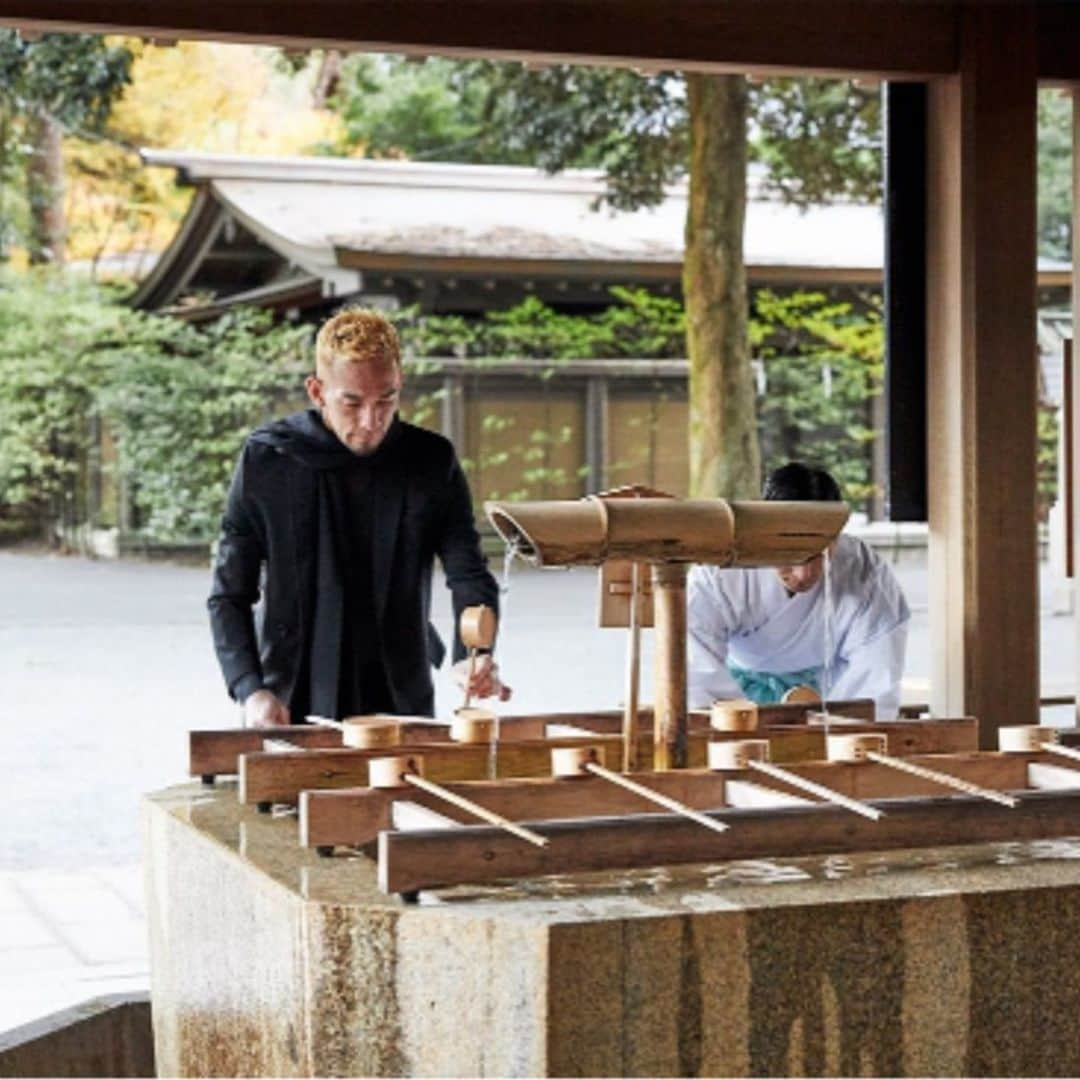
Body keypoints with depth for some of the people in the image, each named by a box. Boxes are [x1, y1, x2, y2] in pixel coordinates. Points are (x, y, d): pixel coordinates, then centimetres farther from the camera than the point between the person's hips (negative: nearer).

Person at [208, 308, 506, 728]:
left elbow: (469, 575, -3)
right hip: (291, 712, -1)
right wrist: (251, 689, -14)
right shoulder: (266, 460, -4)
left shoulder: (431, 462, 0)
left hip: (403, 709, 1)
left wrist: (472, 657, -23)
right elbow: (229, 595, 0)